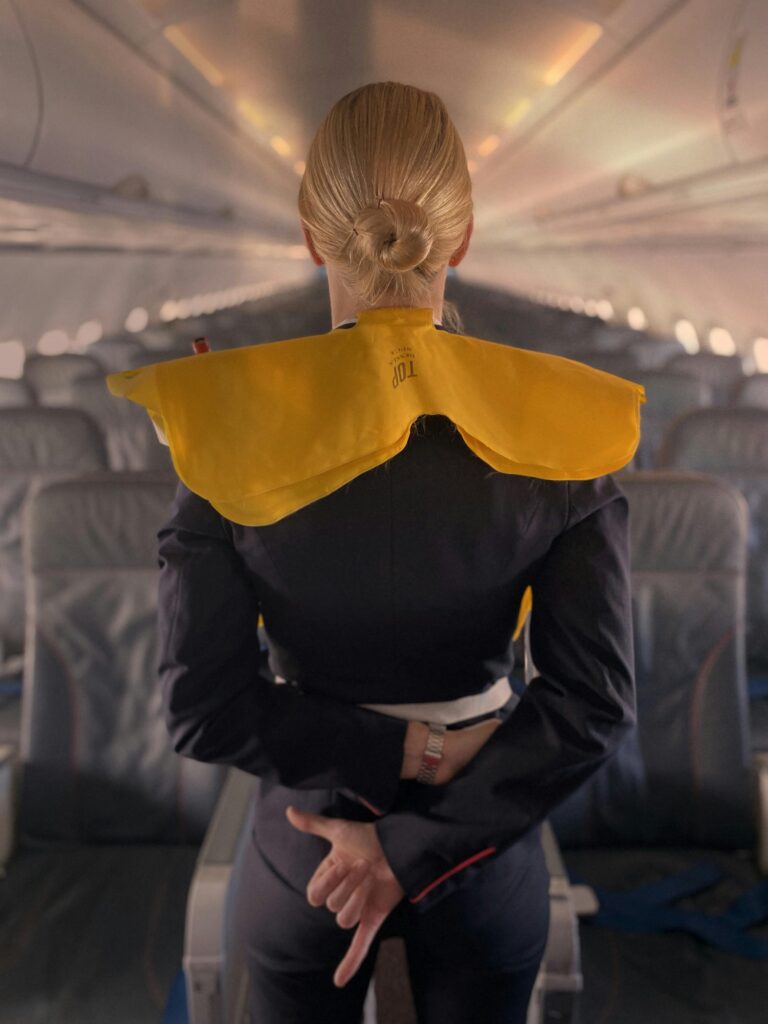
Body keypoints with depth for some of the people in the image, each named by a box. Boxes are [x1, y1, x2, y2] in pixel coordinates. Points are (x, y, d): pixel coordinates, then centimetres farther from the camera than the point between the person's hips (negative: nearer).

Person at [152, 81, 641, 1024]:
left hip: (304, 846, 0)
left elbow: (204, 709, -18)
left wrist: (408, 750, -14)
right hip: (489, 842, 1)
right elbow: (594, 703, -17)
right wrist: (417, 845, -15)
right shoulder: (561, 426, -19)